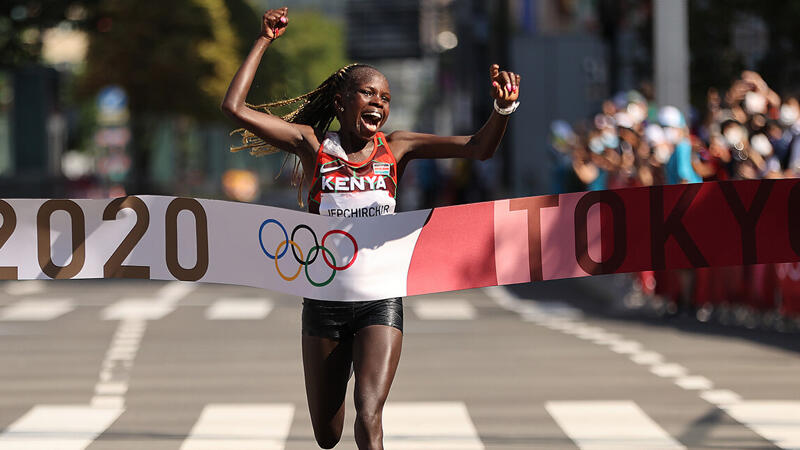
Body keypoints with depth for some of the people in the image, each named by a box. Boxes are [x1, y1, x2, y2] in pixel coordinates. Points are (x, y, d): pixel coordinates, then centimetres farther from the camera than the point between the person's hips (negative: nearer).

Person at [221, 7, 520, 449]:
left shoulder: (395, 148, 2)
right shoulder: (313, 145, -1)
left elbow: (479, 148, -4)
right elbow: (235, 107, -8)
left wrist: (503, 108, -23)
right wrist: (264, 41, -7)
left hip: (380, 300, 0)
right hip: (324, 300, 0)